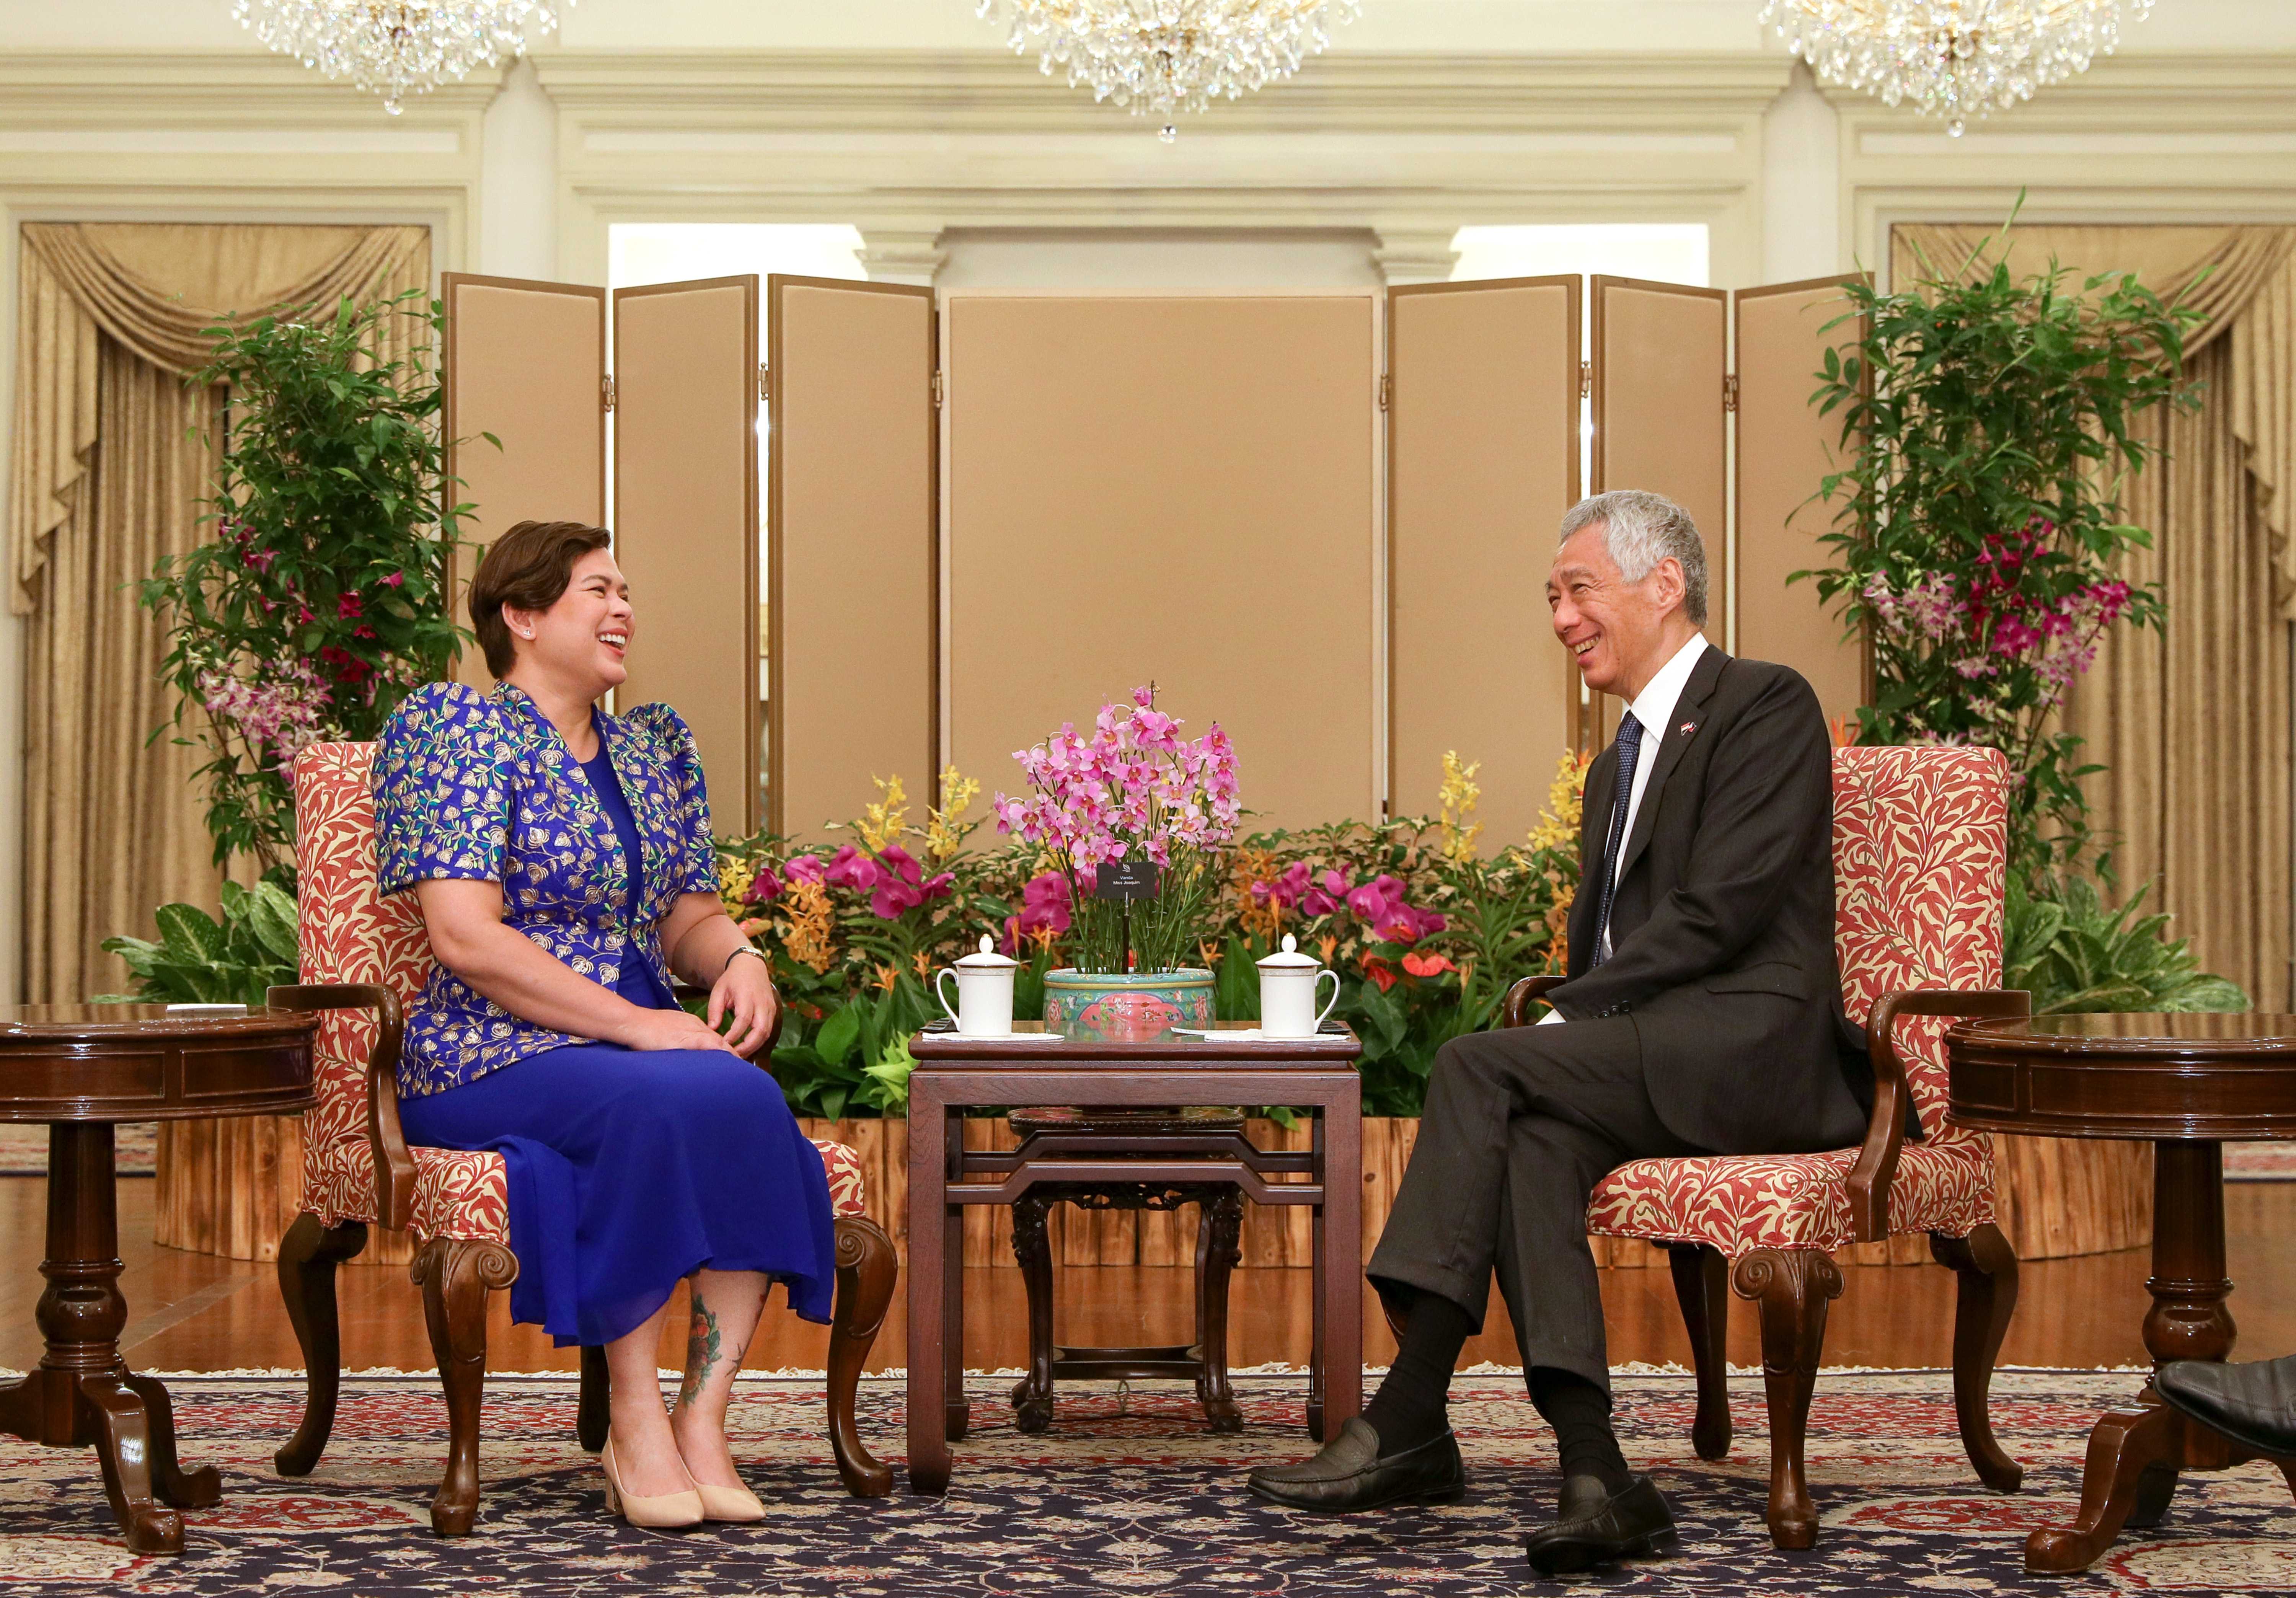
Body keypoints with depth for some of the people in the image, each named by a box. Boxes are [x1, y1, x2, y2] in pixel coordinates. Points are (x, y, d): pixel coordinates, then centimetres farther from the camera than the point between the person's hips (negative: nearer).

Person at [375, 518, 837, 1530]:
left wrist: (738, 960, -4)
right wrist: (635, 1025, -18)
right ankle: (634, 1419, -24)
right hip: (490, 1060, -6)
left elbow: (689, 915, 22)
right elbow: (465, 936, -13)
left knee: (749, 1101, -29)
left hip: (643, 1050, 6)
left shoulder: (656, 746, 20)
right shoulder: (457, 726, -2)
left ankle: (701, 1423, -28)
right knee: (667, 1101, -36)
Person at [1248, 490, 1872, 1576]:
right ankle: (1594, 1478, -34)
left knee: (1480, 1067, -24)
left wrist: (1570, 1018, -15)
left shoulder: (1766, 707, -2)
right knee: (1534, 1139, -26)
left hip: (1752, 1045, -7)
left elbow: (1720, 913, -14)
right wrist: (1562, 1029, 1)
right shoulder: (1618, 762, 26)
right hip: (1651, 1054, 7)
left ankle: (1407, 1423, -24)